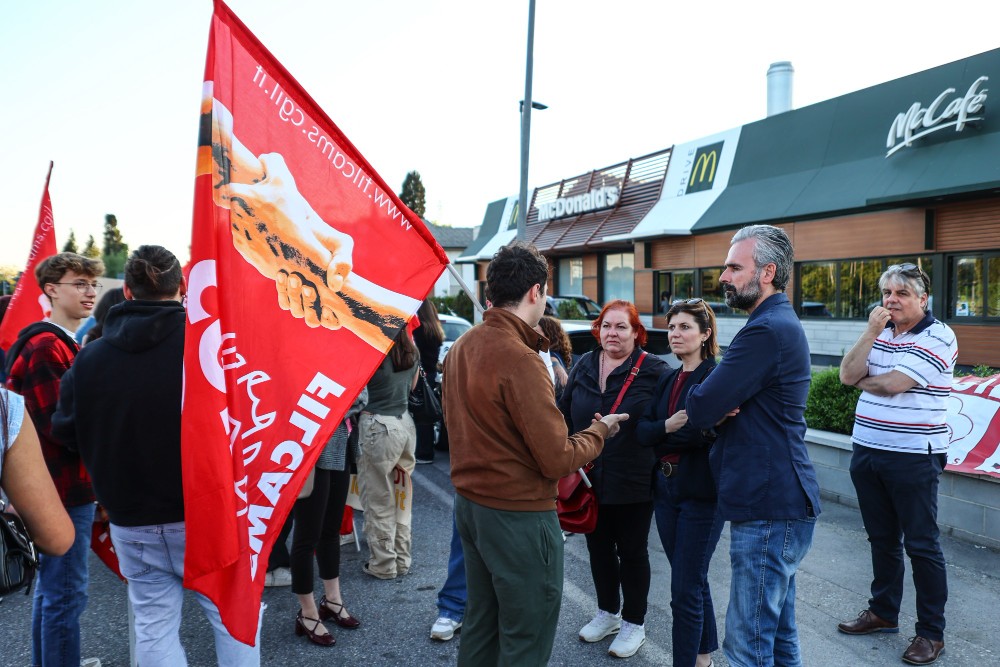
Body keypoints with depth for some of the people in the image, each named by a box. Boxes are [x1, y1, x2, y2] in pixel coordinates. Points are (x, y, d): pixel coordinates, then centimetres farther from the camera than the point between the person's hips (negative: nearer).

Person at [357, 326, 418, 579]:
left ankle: (384, 565, 16)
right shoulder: (412, 351, 5)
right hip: (405, 423, 6)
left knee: (379, 500, 6)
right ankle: (402, 560, 25)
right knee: (402, 497, 16)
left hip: (379, 426, -6)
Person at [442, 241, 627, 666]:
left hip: (469, 503, 8)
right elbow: (558, 459, -20)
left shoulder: (461, 347, 2)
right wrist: (599, 430, -4)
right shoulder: (519, 358, -23)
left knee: (481, 626, 22)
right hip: (518, 516, -8)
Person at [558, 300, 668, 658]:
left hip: (633, 483, -4)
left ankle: (634, 623, 31)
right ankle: (608, 612, 40)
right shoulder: (584, 366, 3)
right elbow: (565, 414, 9)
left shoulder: (654, 370, -12)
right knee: (599, 548, 18)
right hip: (589, 479, 5)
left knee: (632, 552, 12)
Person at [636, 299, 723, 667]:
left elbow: (710, 432, -24)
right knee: (693, 580, 20)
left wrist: (662, 436, -14)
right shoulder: (667, 380, 11)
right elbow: (642, 431, 0)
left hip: (701, 493, -7)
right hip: (665, 489, 7)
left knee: (685, 589, -2)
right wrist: (669, 426, -19)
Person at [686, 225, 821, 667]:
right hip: (780, 500, 11)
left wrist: (712, 408, 1)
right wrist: (718, 408, -11)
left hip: (769, 510, -11)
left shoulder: (766, 331, -20)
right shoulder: (781, 323, 15)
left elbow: (699, 410, -22)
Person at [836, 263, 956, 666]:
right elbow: (848, 375, -3)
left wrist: (861, 380, -1)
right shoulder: (880, 332, 10)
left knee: (921, 545, 4)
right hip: (867, 452, 7)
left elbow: (890, 384, -21)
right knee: (882, 538, 18)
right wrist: (870, 331, -10)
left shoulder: (938, 337, -12)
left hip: (913, 458, -7)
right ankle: (883, 612, 33)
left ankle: (931, 632, 18)